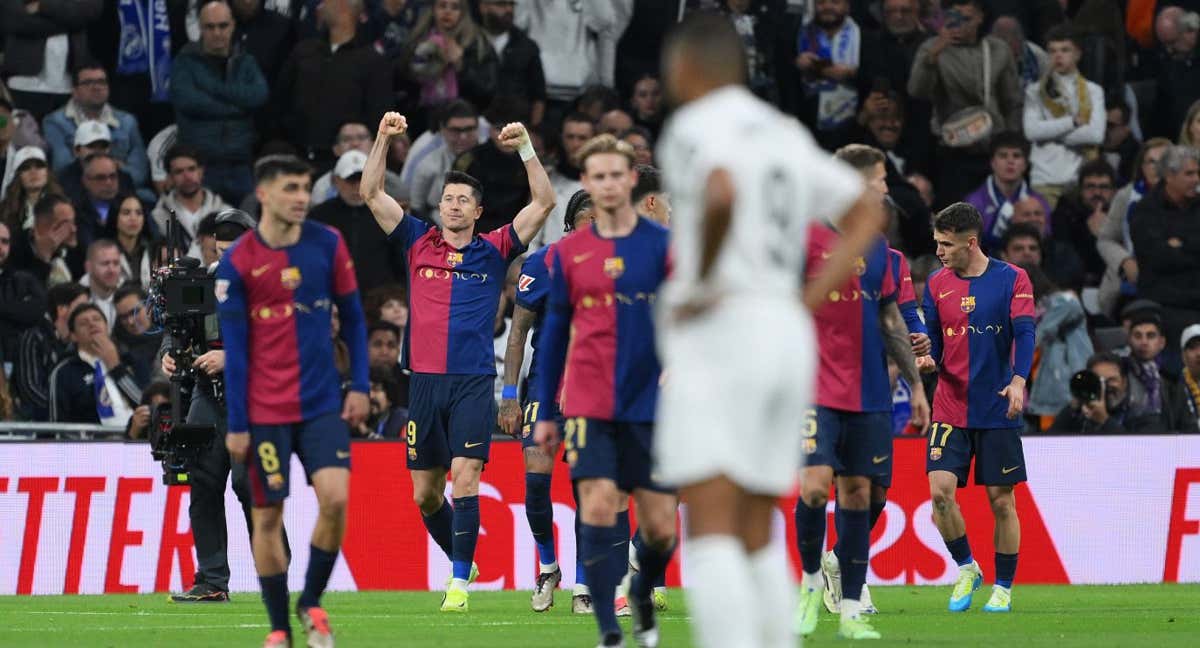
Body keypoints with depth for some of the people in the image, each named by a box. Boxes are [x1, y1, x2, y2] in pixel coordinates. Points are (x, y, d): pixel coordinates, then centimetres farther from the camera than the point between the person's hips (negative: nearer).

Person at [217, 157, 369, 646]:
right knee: (268, 517, 1)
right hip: (265, 412, -2)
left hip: (323, 403, 2)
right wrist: (236, 423, -5)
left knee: (335, 497, -14)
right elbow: (234, 348, -4)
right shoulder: (237, 262, -6)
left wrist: (359, 385, 2)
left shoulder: (328, 245, 1)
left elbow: (352, 317, 10)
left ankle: (311, 603, 7)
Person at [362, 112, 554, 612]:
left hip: (474, 382, -3)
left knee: (465, 479, -15)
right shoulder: (418, 245, 10)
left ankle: (459, 585, -12)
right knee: (424, 493, 7)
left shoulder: (493, 251, 7)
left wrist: (525, 148, -5)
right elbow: (371, 194, 6)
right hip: (424, 381, 3)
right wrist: (384, 139, -3)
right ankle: (462, 562, 30)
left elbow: (543, 202, 3)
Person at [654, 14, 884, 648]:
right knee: (756, 536, 14)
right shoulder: (785, 137, 18)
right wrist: (809, 303, 14)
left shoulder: (692, 129, -7)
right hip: (787, 339, 8)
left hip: (716, 337, -7)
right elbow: (866, 214, 23)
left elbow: (721, 196, -29)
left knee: (709, 531, -13)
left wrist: (702, 282, -14)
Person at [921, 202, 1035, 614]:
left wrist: (1018, 381, -28)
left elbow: (1024, 333, -12)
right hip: (950, 407, 2)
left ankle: (1003, 588, 14)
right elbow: (933, 342, 11)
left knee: (1001, 500, 1)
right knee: (940, 490, -12)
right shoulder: (937, 284, 7)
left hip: (998, 410, -2)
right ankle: (966, 569, 9)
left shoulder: (1012, 280, -3)